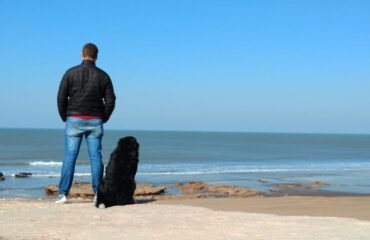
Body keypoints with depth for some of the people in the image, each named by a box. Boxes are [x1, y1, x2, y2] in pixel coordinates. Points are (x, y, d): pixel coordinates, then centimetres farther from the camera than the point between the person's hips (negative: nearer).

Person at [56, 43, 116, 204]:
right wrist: (103, 119, 13)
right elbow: (110, 101, 1)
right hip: (95, 122, 1)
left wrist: (64, 117, 9)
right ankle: (98, 193, 3)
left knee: (69, 157, 0)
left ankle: (63, 194, -2)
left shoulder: (71, 73, 0)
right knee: (96, 157, 3)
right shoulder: (103, 76, 3)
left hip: (74, 120, -1)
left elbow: (61, 98, -3)